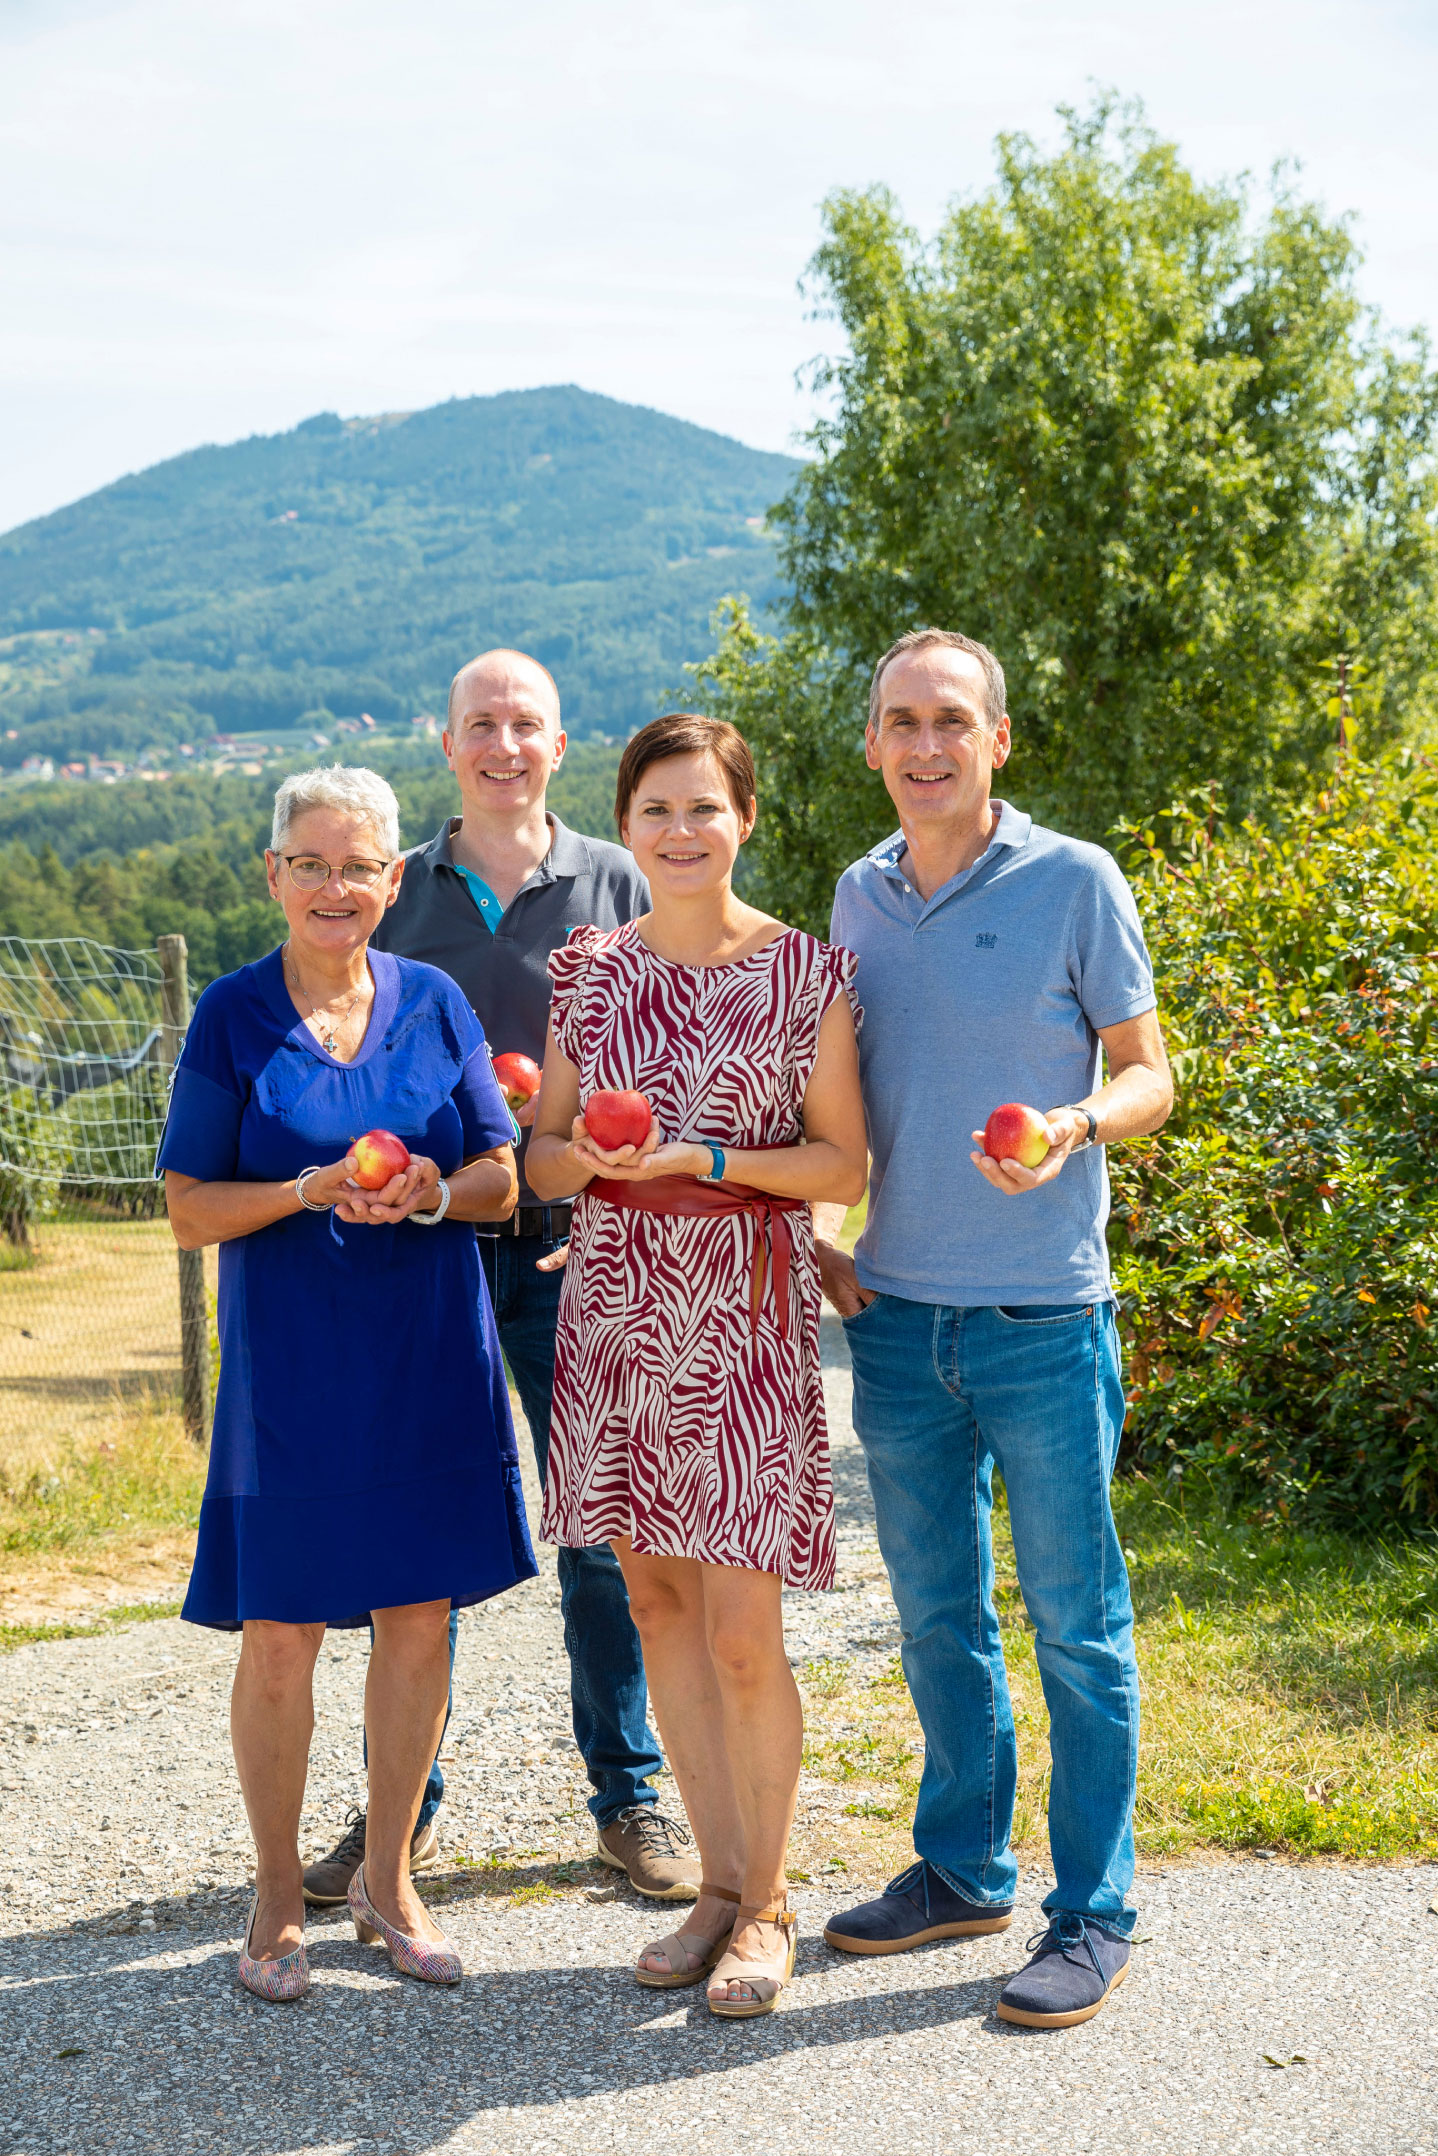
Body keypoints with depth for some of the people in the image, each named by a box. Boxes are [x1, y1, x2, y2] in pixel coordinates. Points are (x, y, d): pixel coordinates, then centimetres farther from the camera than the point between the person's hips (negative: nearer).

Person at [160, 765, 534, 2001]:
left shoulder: (435, 1003, 5)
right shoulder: (231, 1017, -1)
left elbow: (501, 1181, 7)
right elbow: (188, 1209, -2)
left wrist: (432, 1193, -14)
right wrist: (309, 1190, -18)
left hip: (432, 1365, 3)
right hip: (291, 1373, -2)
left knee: (419, 1621, 8)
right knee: (280, 1635, 2)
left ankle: (388, 1877, 26)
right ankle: (279, 1897, 21)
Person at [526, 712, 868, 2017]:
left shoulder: (804, 972, -3)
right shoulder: (588, 971, 8)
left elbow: (842, 1165, -3)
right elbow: (545, 1154, 12)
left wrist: (704, 1158, -16)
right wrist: (590, 1156, -10)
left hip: (746, 1313, -4)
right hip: (618, 1305, 4)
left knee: (741, 1633, -4)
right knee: (656, 1601, 8)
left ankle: (766, 1901, 15)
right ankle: (721, 1879, 23)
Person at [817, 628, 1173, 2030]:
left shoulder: (1073, 883, -5)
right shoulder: (859, 895, 9)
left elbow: (1147, 1079, -3)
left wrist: (1073, 1127, -23)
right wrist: (813, 1228, 7)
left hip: (1042, 1317, -5)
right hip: (895, 1311, 5)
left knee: (1076, 1622, 4)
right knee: (935, 1612, 15)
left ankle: (1093, 1915, 16)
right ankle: (962, 1871, 30)